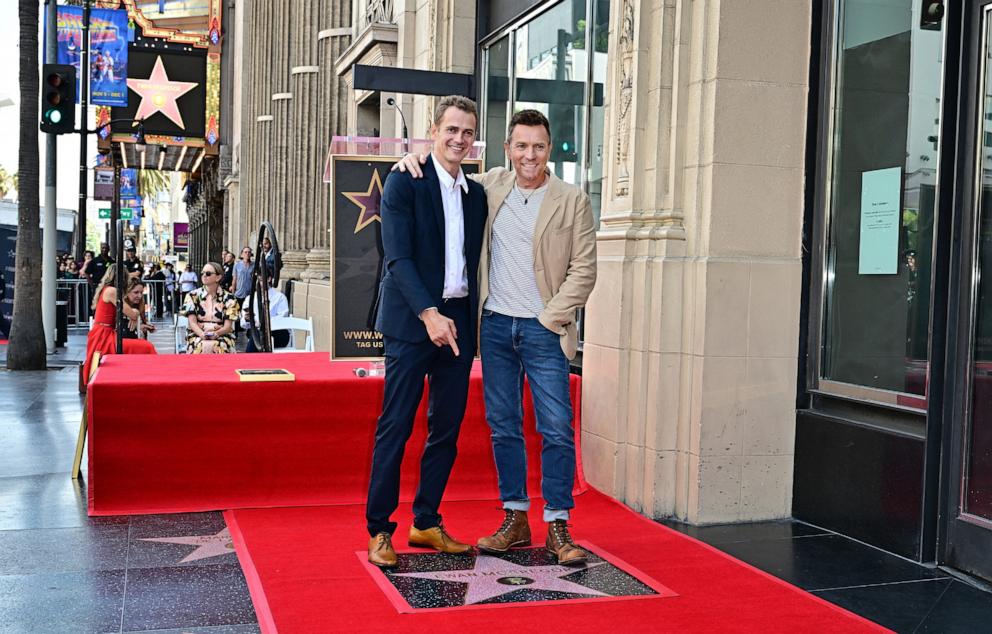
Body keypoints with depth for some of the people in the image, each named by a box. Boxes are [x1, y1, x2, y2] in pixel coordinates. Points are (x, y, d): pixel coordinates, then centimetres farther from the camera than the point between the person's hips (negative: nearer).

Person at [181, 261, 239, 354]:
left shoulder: (228, 298, 6)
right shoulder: (193, 296, 9)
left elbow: (228, 326, 2)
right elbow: (192, 322, 1)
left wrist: (216, 333, -19)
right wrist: (202, 334, -19)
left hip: (222, 336, 0)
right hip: (197, 336, 0)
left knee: (217, 346, -34)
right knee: (205, 346, -33)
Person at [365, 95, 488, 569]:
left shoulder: (476, 194, 14)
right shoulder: (405, 183, -4)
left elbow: (475, 261, 15)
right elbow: (397, 258, -13)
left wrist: (472, 321, 6)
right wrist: (429, 314, -23)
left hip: (458, 321, 6)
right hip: (412, 319, -6)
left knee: (447, 427, 9)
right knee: (395, 426, -3)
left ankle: (427, 523, 21)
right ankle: (379, 531, 6)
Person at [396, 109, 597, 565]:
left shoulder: (572, 201, -2)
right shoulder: (491, 186, 6)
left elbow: (583, 270, -3)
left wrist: (548, 319, -8)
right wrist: (413, 161, 2)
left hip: (543, 328, -3)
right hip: (495, 325, 3)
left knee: (557, 429, -5)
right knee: (503, 426, 8)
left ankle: (558, 527, 4)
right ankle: (515, 519, 19)